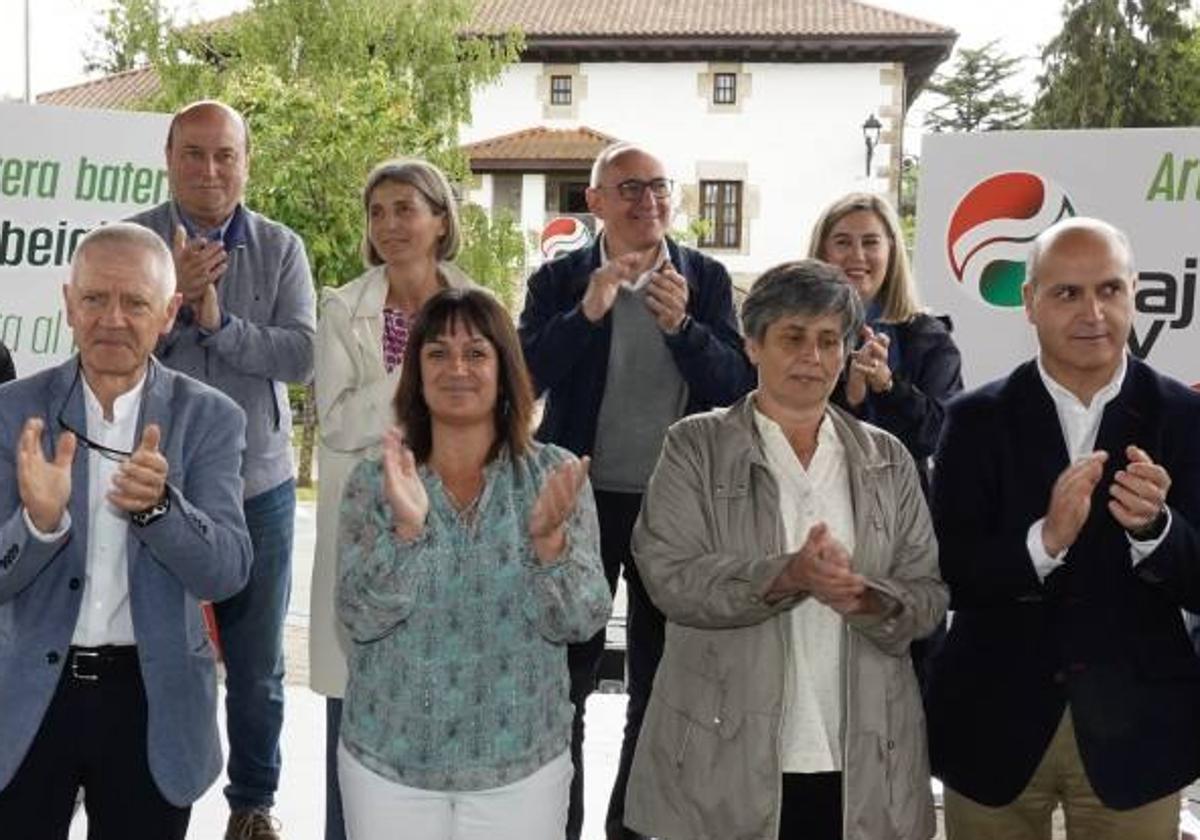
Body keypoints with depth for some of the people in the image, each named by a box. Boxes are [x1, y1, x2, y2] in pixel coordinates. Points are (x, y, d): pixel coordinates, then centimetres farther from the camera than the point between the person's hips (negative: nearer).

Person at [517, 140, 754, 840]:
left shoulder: (707, 280, 0)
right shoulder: (560, 281, -2)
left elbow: (737, 387, -8)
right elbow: (526, 377, -13)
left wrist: (682, 325, -24)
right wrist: (587, 312, -27)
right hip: (583, 499, -1)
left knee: (663, 681, 12)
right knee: (565, 675, 6)